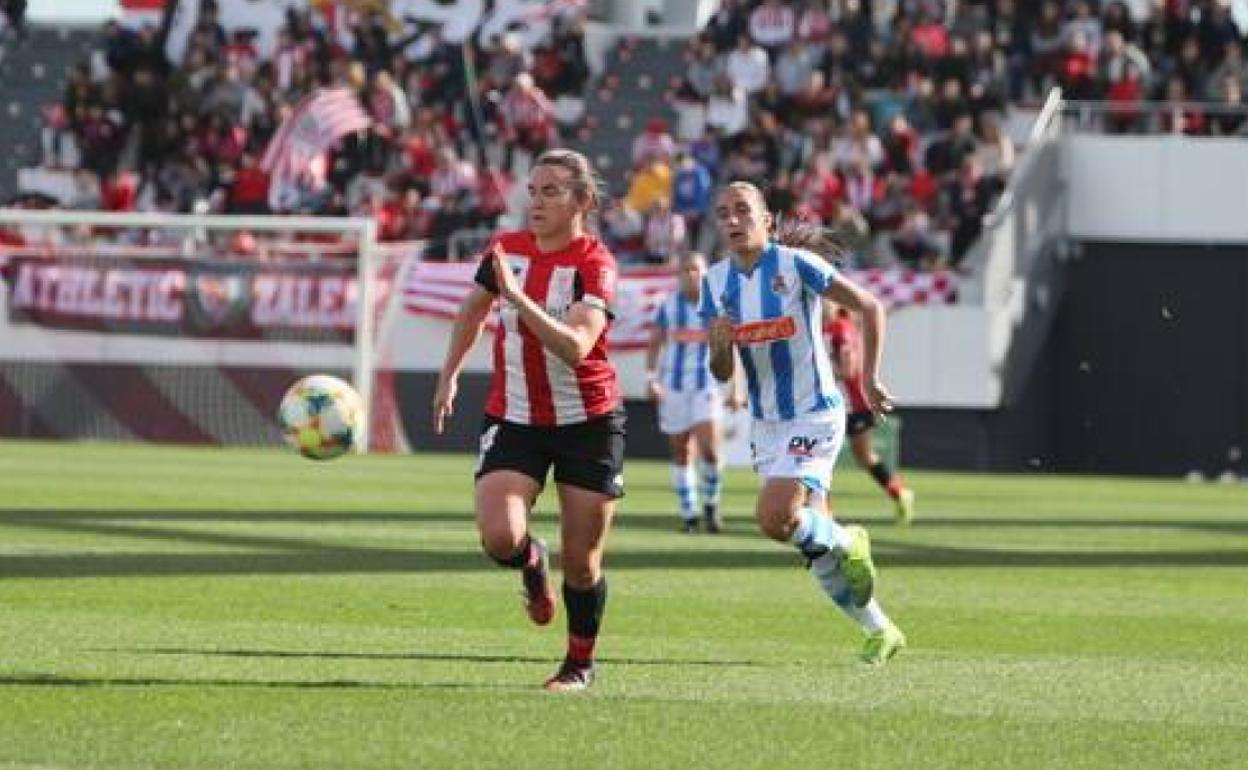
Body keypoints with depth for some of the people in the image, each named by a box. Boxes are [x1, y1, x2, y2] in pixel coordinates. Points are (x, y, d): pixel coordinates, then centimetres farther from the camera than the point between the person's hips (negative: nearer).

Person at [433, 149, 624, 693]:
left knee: (581, 565, 2)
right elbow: (474, 308, 21)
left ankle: (580, 663, 27)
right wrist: (449, 376, 22)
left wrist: (518, 297, -36)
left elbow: (574, 346, -30)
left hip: (588, 423, -3)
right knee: (499, 537, -19)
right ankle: (532, 564, 18)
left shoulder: (595, 264, -15)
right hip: (514, 418, 3)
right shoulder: (506, 249, 0)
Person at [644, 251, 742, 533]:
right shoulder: (668, 305, 4)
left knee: (709, 449, -16)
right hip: (674, 385, 2)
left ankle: (711, 504, 5)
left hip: (708, 385, -2)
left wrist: (735, 389, 7)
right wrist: (651, 377, -8)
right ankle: (688, 514, 13)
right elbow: (654, 344, 5)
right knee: (681, 454, 4)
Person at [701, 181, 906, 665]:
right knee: (813, 538, 9)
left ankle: (849, 544, 6)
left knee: (774, 519, -24)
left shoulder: (795, 264, -13)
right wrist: (720, 344, -18)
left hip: (814, 416, -6)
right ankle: (880, 631, 24)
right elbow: (722, 373, 5)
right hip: (765, 423, 6)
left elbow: (869, 307, -5)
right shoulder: (716, 282, 2)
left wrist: (870, 379, -6)